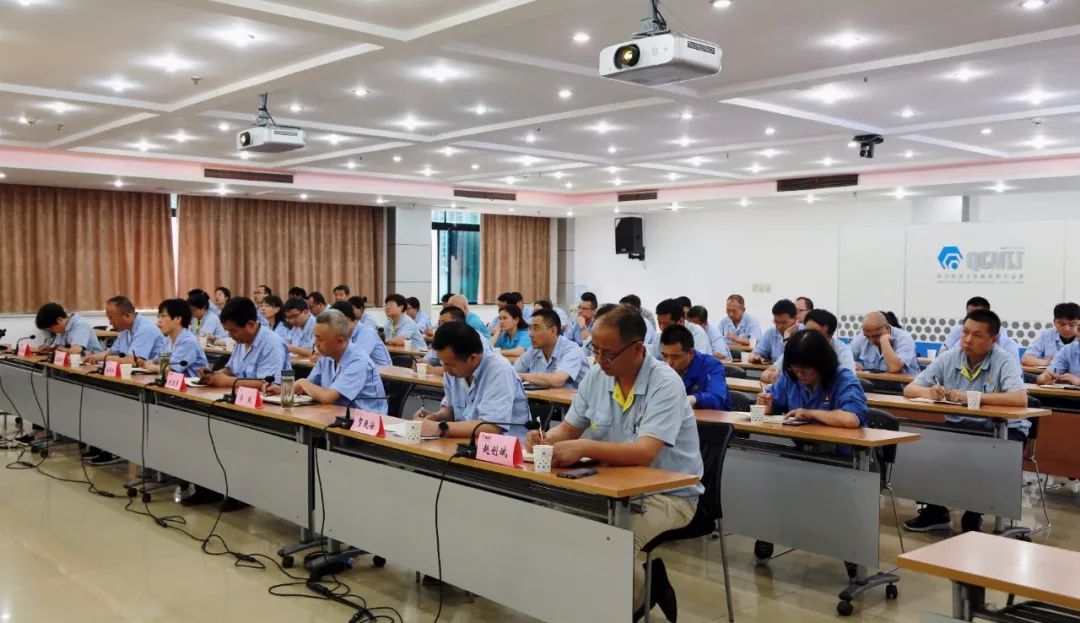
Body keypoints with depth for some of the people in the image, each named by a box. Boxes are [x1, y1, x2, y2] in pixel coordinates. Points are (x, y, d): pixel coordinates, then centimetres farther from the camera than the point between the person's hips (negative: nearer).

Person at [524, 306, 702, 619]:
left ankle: (632, 606, 4)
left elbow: (644, 453, -33)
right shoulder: (596, 376, -1)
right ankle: (644, 580, 7)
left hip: (668, 493, -7)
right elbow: (569, 428, 7)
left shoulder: (665, 384, -21)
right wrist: (546, 439, -17)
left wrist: (584, 447, -43)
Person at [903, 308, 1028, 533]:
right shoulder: (948, 358, -2)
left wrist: (970, 397, -35)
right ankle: (935, 510, 1)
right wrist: (929, 393, -26)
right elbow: (909, 390, -2)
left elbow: (1020, 399, -31)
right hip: (959, 427, 4)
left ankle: (973, 517, -6)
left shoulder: (1005, 361, -13)